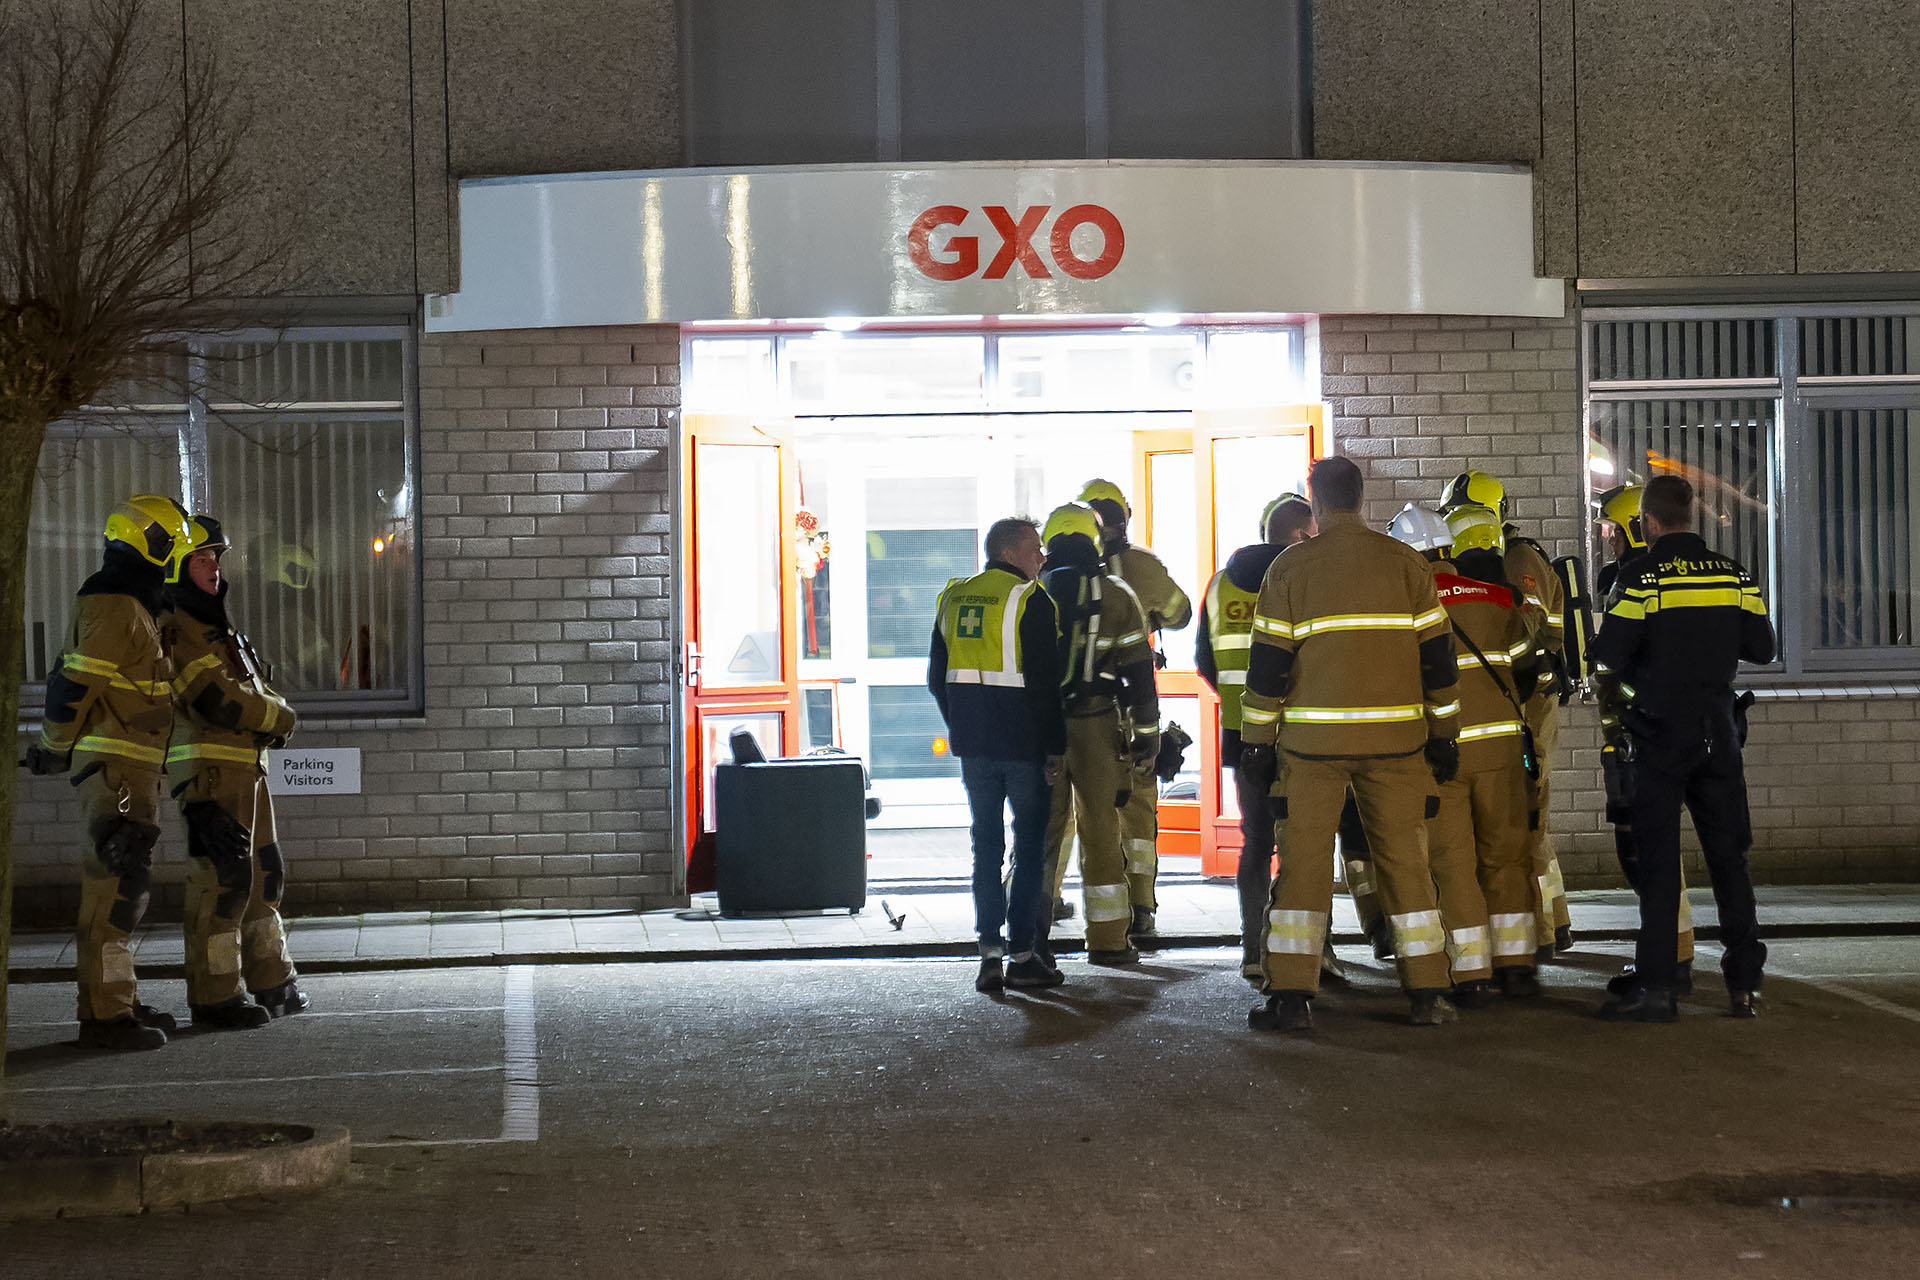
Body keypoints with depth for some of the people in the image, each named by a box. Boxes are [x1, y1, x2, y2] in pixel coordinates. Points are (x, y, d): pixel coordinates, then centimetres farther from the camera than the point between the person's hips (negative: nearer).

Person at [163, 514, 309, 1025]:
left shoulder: (219, 631, 22)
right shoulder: (176, 632, -10)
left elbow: (270, 701, 18)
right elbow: (217, 701, -19)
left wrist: (271, 715, -5)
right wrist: (275, 717, -4)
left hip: (246, 771, 10)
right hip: (209, 772, -10)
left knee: (263, 876, 14)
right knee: (222, 880, -9)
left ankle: (272, 984, 23)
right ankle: (214, 997, -4)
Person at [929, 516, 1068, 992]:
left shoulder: (953, 598, 9)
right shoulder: (1030, 601, -10)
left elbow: (937, 678, 15)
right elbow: (1044, 681, -14)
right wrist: (1054, 747, -9)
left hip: (973, 744, 5)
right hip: (1024, 744, -5)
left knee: (986, 846, 11)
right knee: (1030, 847, 4)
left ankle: (989, 954, 7)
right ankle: (1023, 956, 3)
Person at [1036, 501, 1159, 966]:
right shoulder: (1117, 596, -1)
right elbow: (1139, 674, -3)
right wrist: (1146, 739, 1)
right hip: (1098, 728, -2)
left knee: (1044, 829, 11)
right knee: (1101, 832, 5)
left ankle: (1031, 934, 8)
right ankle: (1108, 940, 8)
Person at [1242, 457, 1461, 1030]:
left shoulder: (1290, 569, -2)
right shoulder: (1404, 563, 3)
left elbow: (1268, 663, -2)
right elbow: (1436, 657, 5)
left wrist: (1257, 740, 5)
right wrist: (1445, 734, 12)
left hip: (1312, 738, -2)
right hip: (1395, 739, 2)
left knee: (1304, 861, 3)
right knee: (1404, 859, 8)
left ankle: (1291, 996, -1)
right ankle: (1428, 993, 8)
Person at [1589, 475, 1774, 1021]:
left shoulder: (1642, 578, -10)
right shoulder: (1735, 575, 3)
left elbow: (1606, 660, -11)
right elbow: (1761, 648, 9)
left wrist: (1608, 715, 7)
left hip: (1660, 731, -4)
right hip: (1719, 729, 4)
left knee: (1658, 859, -1)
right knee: (1728, 856, 10)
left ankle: (1656, 987, -3)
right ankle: (1744, 982, 11)